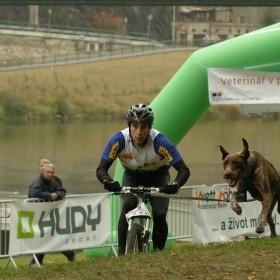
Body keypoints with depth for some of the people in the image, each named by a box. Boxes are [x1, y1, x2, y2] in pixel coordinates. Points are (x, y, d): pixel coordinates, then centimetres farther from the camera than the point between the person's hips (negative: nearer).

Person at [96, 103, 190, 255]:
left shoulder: (159, 141, -35)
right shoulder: (119, 140, -31)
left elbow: (183, 170, -33)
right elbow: (101, 169, -27)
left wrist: (175, 185, -54)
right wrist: (108, 182, -50)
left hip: (158, 177, -1)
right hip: (132, 176, 1)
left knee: (159, 215, -19)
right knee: (127, 208, -25)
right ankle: (121, 253, -16)